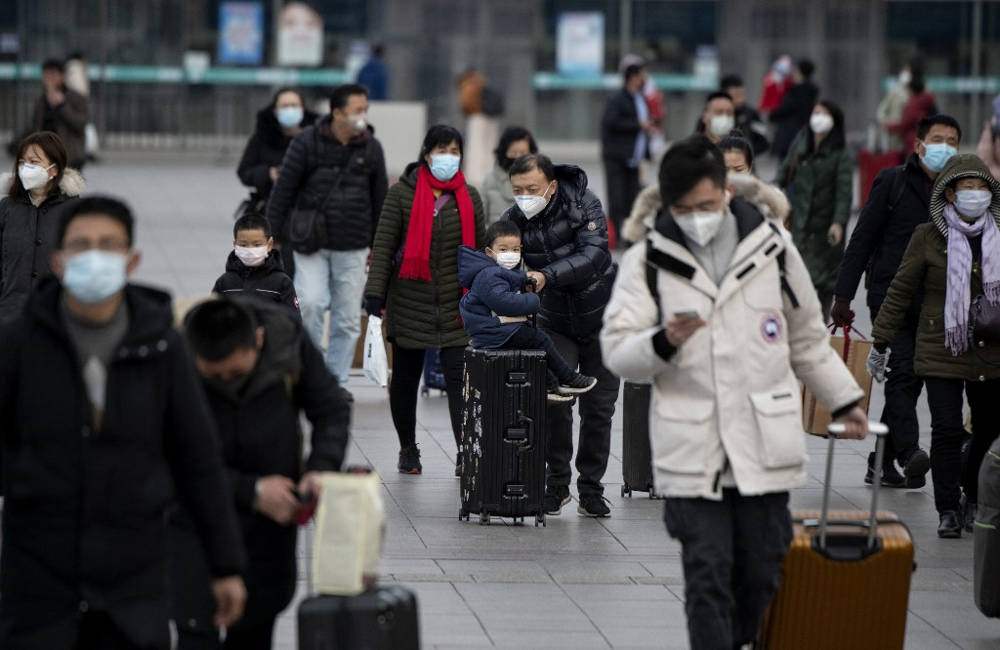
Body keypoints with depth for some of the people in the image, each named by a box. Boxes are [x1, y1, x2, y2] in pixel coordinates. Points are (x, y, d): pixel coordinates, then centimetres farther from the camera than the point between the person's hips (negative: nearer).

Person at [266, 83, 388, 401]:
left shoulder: (371, 148, 4)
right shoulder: (307, 142, -6)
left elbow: (380, 198, 14)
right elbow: (284, 189, -2)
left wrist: (377, 244, 16)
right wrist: (274, 235, -2)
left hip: (352, 248, 3)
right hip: (311, 242, -3)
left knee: (348, 317, 4)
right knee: (310, 302, -17)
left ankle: (337, 380, 17)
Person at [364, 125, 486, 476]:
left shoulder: (469, 197, 7)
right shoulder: (402, 193, -2)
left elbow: (480, 248, 13)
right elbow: (384, 245, -4)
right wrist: (375, 292, -11)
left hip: (456, 306, 1)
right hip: (409, 301, -1)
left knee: (459, 378, -8)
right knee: (405, 378, 10)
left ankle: (465, 454, -10)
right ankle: (407, 449, 26)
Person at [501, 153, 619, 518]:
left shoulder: (583, 204, -19)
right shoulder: (513, 220, -11)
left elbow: (593, 255, -32)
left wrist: (547, 276, -44)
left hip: (600, 315, -1)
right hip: (555, 320, 1)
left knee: (598, 406, 3)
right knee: (554, 402, -12)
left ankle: (591, 489, 14)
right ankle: (557, 484, 2)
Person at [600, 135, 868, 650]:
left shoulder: (772, 248, 7)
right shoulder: (647, 261, 1)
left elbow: (807, 341, 20)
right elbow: (616, 351, -3)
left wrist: (845, 401, 22)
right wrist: (664, 342, -23)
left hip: (765, 446, 2)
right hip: (691, 449, -2)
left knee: (762, 572, 8)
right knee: (707, 576, -6)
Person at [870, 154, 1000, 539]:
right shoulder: (928, 237, -2)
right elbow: (900, 292, 4)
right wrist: (880, 343, 5)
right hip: (941, 353, -3)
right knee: (947, 430, -8)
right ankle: (948, 510, 2)